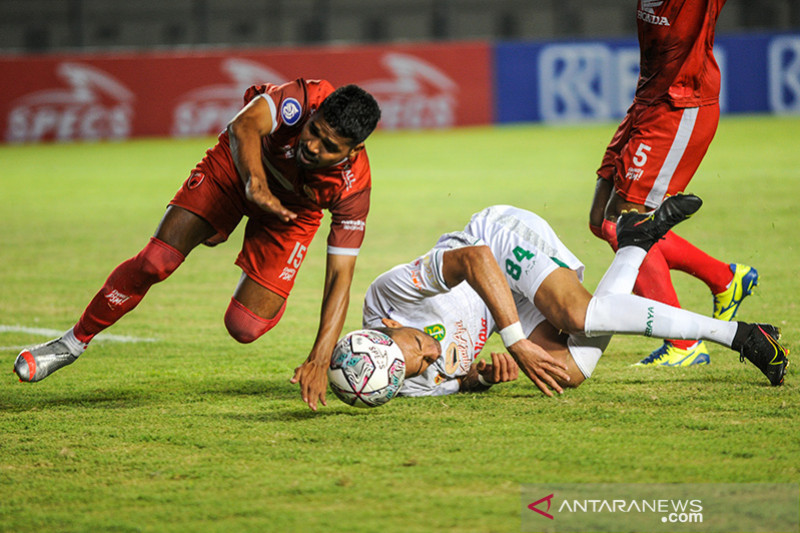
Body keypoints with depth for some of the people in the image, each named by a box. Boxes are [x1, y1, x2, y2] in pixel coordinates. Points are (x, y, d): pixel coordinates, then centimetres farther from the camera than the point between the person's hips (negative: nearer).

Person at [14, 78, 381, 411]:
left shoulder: (353, 188, -34)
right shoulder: (302, 99, -37)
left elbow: (339, 278, -33)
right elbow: (244, 126, -53)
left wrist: (319, 360, -42)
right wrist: (254, 183, -71)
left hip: (293, 206, 0)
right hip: (239, 164, 0)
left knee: (244, 327, -13)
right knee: (156, 260, -15)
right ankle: (75, 342, 5)